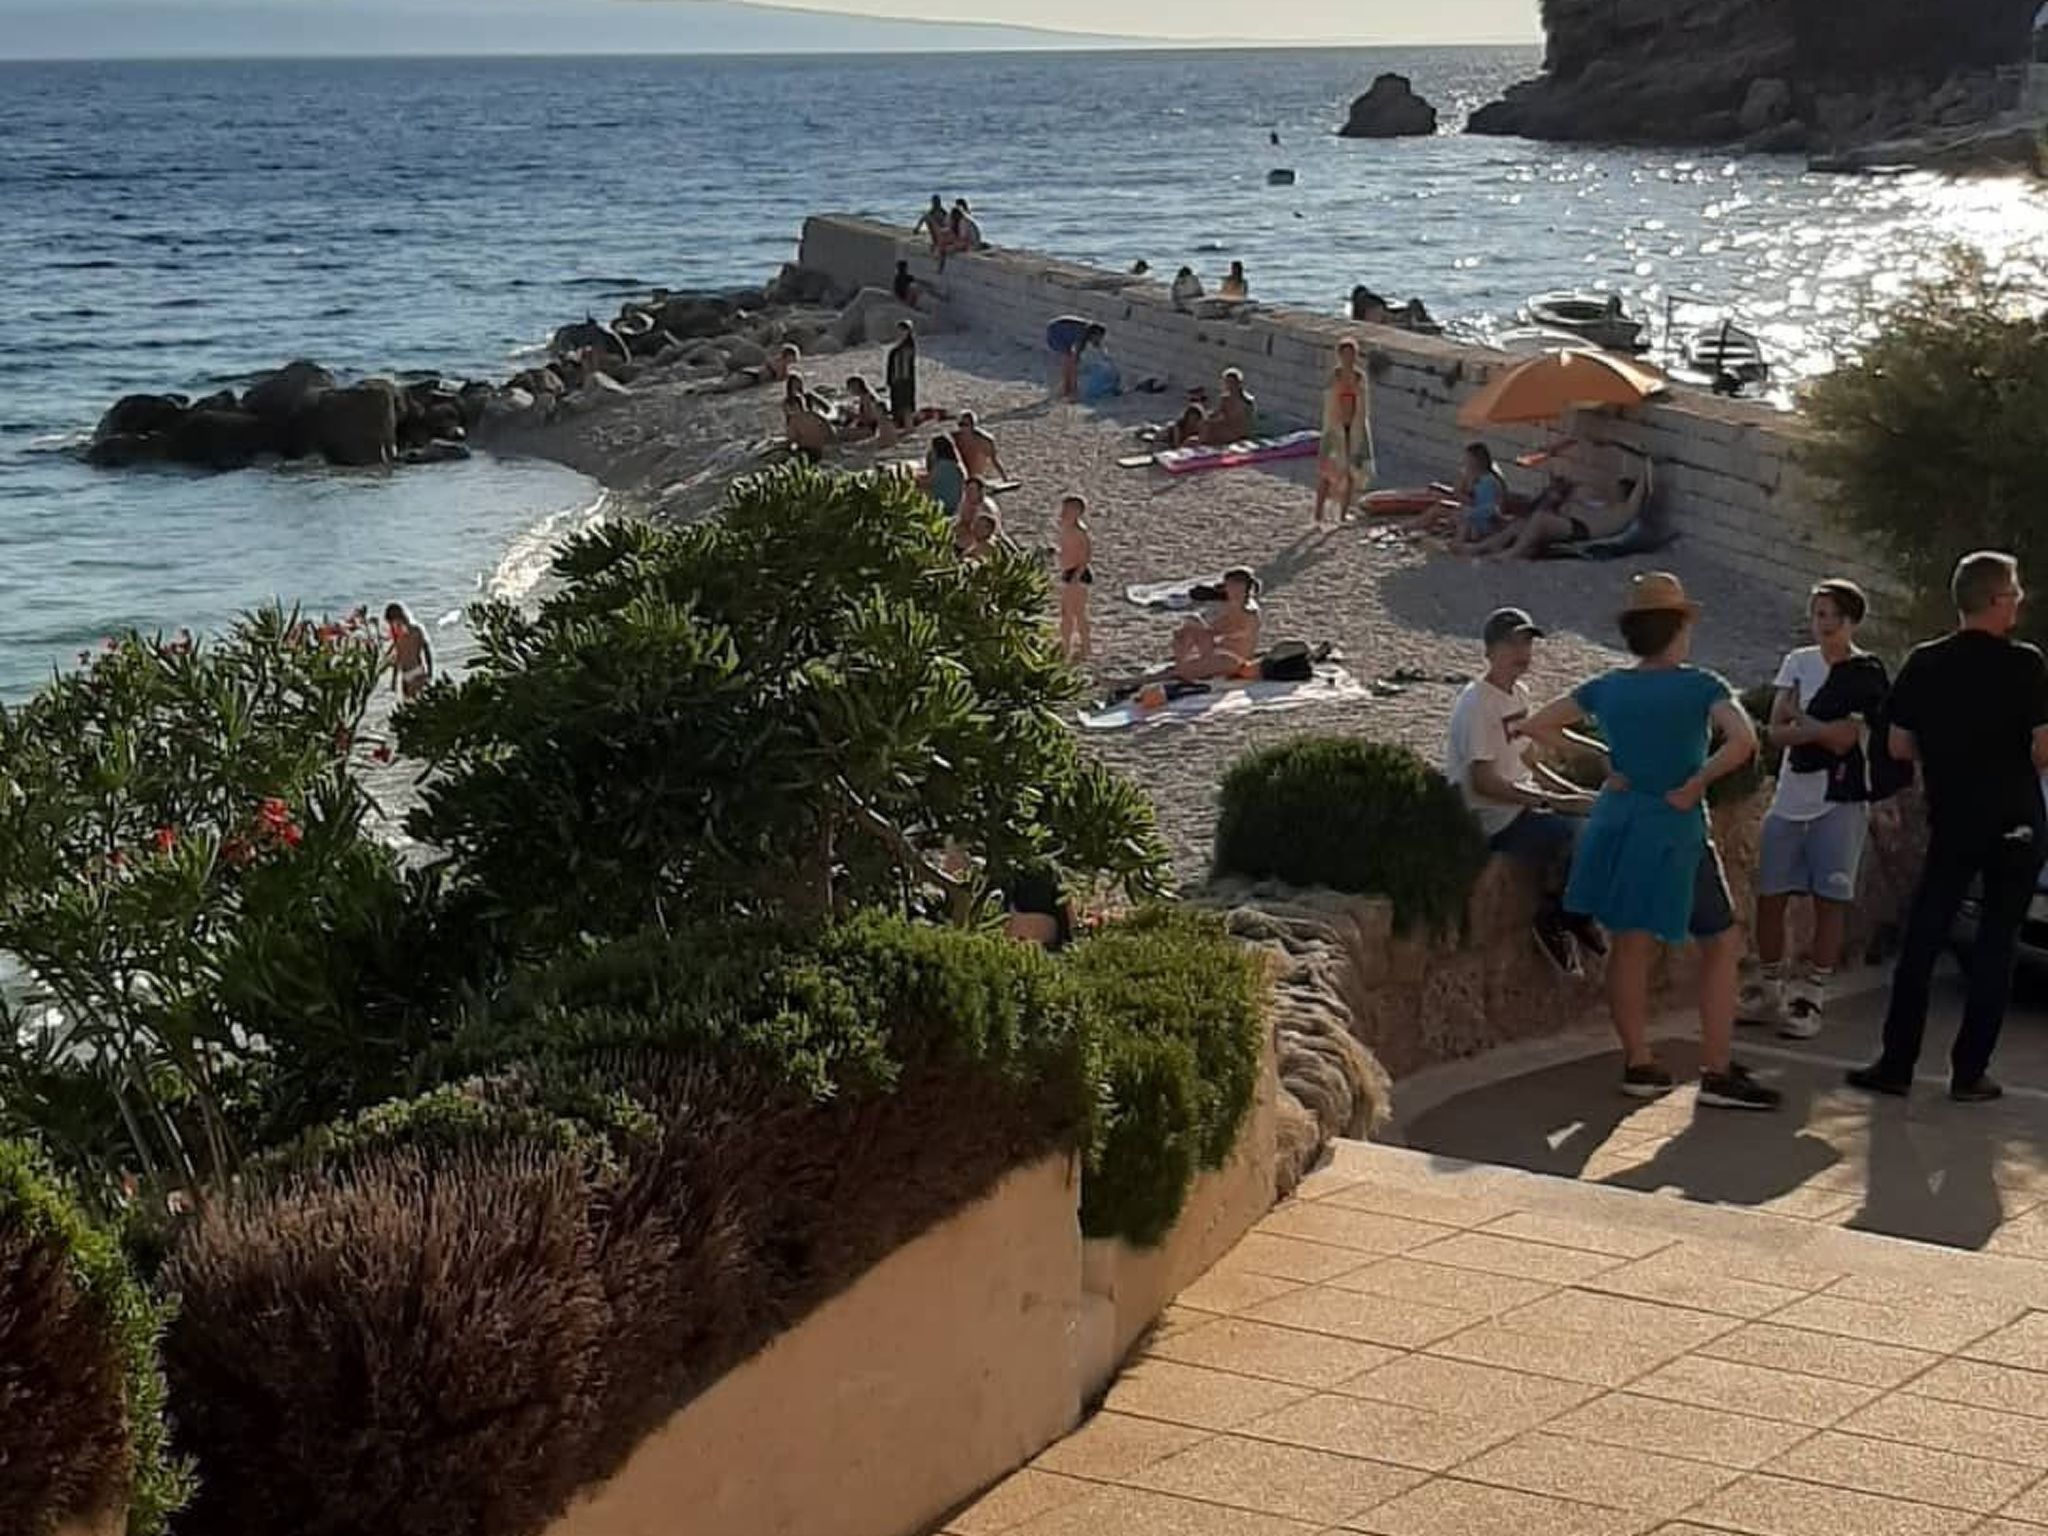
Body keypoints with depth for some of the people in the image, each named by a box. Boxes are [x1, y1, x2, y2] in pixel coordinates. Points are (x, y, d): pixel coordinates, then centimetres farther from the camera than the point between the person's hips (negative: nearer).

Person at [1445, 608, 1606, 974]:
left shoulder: (1519, 694, 13)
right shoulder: (1476, 703, -17)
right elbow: (1484, 782, -22)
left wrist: (1576, 793, 7)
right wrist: (1556, 802, -22)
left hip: (1524, 803, 9)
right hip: (1491, 821, -9)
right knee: (1576, 832, -28)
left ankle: (1576, 914, 8)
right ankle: (1553, 921, -8)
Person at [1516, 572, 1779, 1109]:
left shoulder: (1607, 688, 5)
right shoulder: (1698, 686, -9)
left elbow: (1536, 725, 9)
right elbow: (1743, 740, -24)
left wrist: (1596, 758, 9)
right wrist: (1695, 785, -14)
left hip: (1617, 820, 5)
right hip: (1675, 830, -5)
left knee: (1628, 946, 12)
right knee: (1722, 944, 6)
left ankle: (1639, 1063, 16)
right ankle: (1717, 1071, 2)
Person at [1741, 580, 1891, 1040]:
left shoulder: (1867, 673, -2)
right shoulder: (1798, 662, 9)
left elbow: (1844, 740, -12)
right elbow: (1775, 731, -1)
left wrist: (1799, 719, -10)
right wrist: (1823, 729, -16)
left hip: (1840, 800, -4)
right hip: (1789, 799, 4)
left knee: (1829, 902, -3)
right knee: (1770, 897, 6)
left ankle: (1810, 999, 3)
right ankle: (1766, 990, 19)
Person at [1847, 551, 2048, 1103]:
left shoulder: (1924, 663, -1)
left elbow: (1899, 746, 3)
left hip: (1951, 823, 2)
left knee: (1921, 942, 8)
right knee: (1995, 947, 5)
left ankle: (1896, 1064, 7)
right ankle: (1969, 1072, 5)